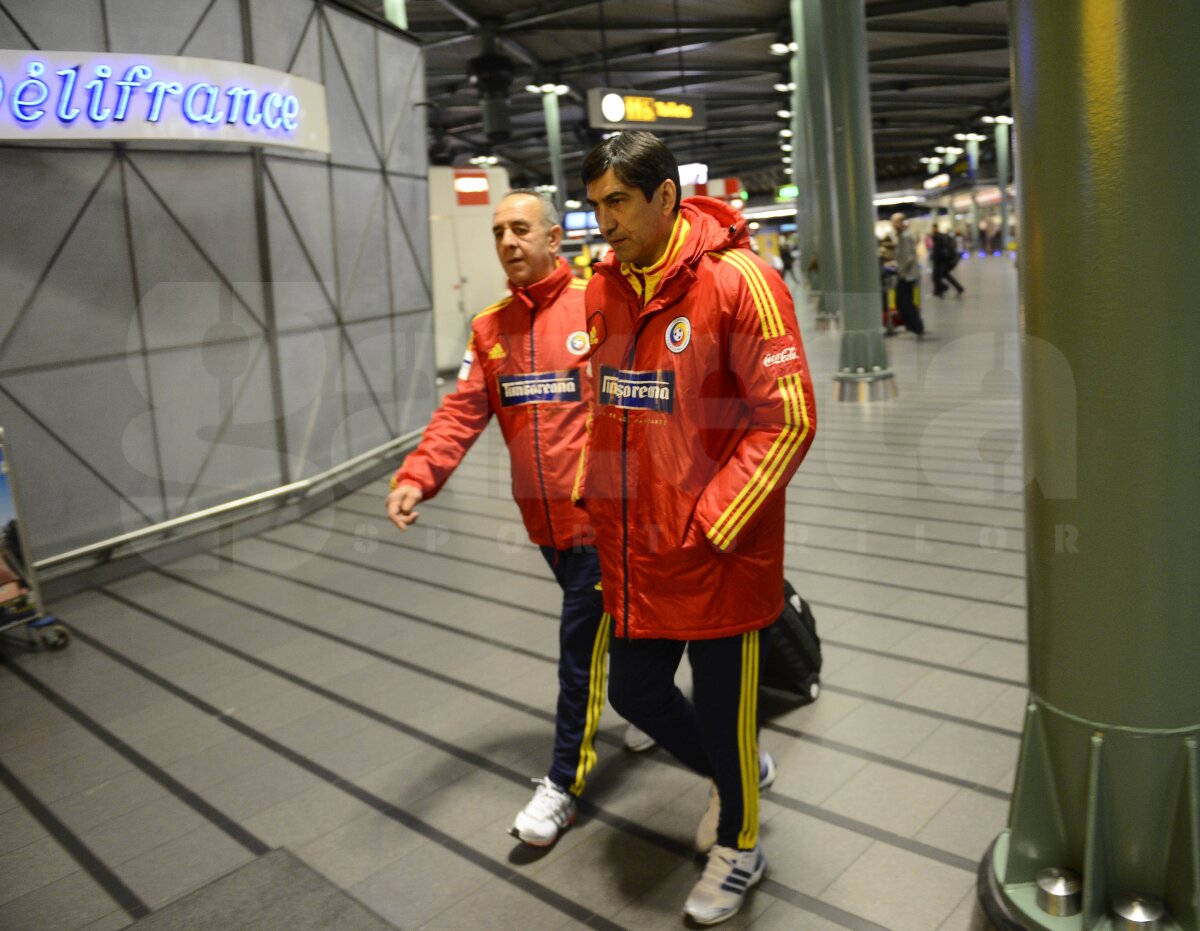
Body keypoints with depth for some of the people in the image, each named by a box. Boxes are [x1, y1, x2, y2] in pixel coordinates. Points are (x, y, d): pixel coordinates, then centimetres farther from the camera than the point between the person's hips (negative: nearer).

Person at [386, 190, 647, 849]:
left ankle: (563, 783, 15)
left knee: (581, 646, 1)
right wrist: (416, 476, -14)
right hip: (542, 516, 6)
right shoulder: (490, 328, 7)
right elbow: (463, 411, 0)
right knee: (604, 626, 22)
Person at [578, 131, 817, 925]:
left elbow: (790, 418, -17)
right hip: (634, 546, 7)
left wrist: (714, 522, -18)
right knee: (634, 690, 16)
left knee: (721, 704, 9)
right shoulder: (604, 289, 5)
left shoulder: (738, 280, -15)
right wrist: (595, 490, 9)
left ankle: (738, 846, 38)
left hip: (718, 551, -6)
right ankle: (738, 771, 46)